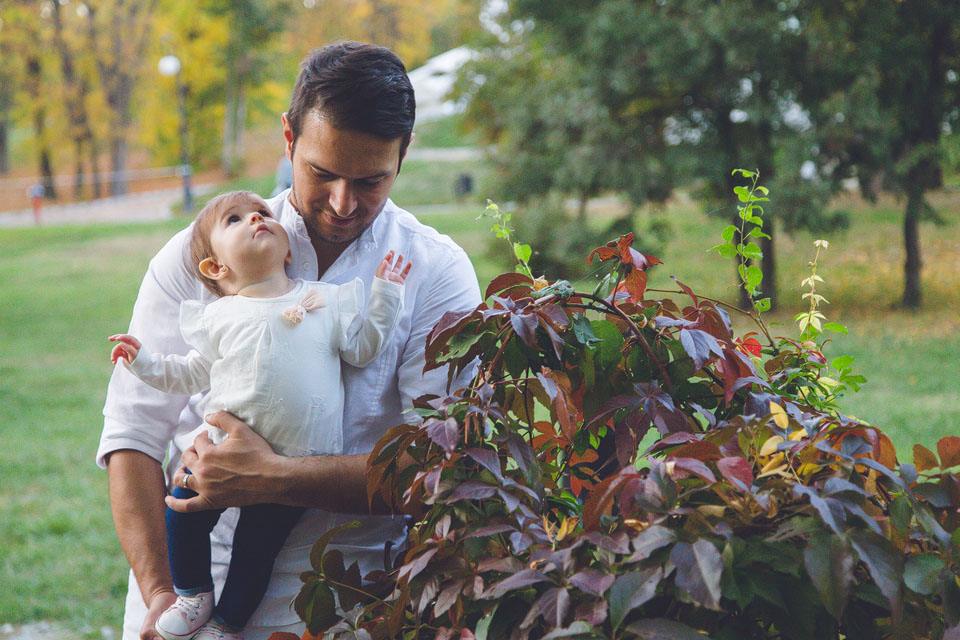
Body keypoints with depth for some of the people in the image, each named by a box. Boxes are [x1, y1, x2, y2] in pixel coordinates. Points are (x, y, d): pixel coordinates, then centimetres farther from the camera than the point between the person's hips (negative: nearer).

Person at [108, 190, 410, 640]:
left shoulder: (326, 302, 5)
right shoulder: (219, 317, 7)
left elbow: (363, 348, 12)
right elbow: (193, 373, 16)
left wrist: (385, 292, 7)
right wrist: (145, 363, 4)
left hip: (295, 466, -1)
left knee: (257, 544, 5)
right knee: (184, 513, -4)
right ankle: (193, 594, 23)